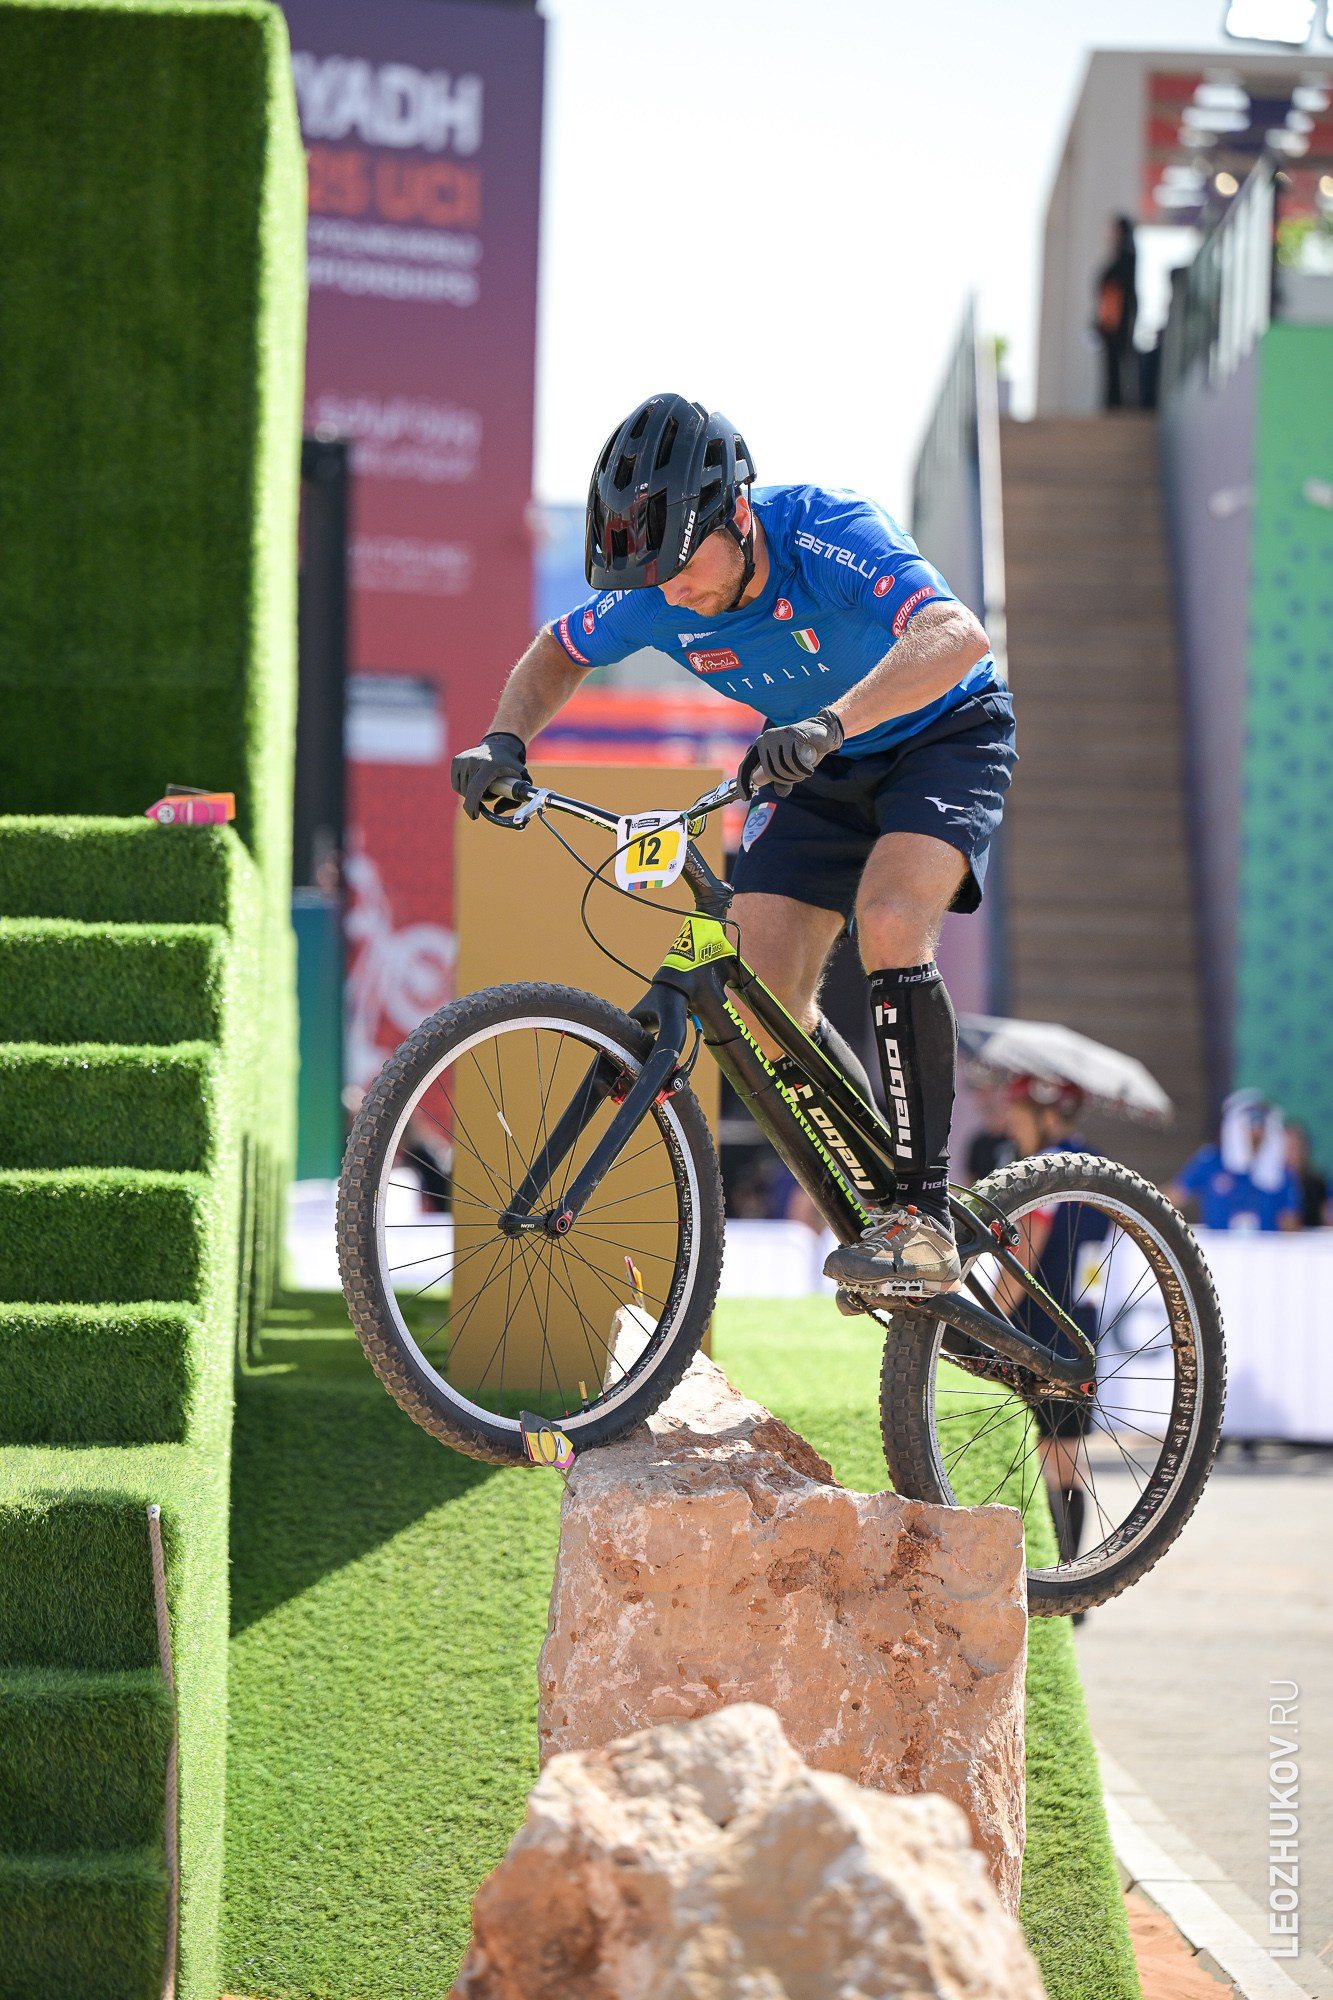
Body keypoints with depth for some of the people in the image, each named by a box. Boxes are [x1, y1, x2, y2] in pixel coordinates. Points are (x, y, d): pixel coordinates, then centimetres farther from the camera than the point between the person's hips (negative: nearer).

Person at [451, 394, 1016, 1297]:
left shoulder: (831, 533, -34)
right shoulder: (655, 595, -17)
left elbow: (956, 636, -50)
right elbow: (560, 654, 4)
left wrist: (831, 721, -64)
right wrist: (506, 739, -17)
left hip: (943, 734, -6)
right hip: (820, 771, 6)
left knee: (889, 924, -30)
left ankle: (923, 1219, -24)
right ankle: (878, 1197, 10)